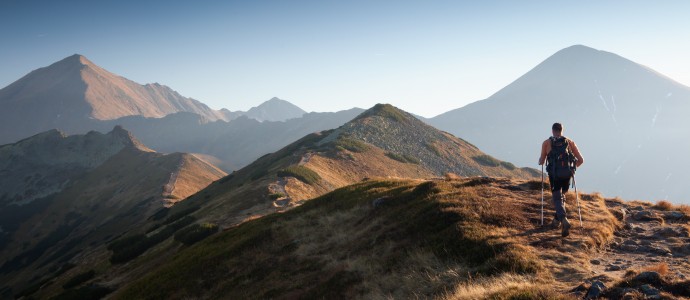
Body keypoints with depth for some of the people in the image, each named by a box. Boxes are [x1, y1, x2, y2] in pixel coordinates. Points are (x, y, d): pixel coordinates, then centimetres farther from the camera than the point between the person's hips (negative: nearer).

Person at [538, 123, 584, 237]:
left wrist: (540, 161, 31)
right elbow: (581, 160, 10)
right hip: (567, 174, 3)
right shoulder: (570, 142, 13)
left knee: (557, 198, 0)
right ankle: (557, 220, 28)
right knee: (561, 195, 24)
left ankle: (564, 220, -24)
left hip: (554, 174, -3)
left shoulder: (547, 143, 7)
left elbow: (541, 161, 7)